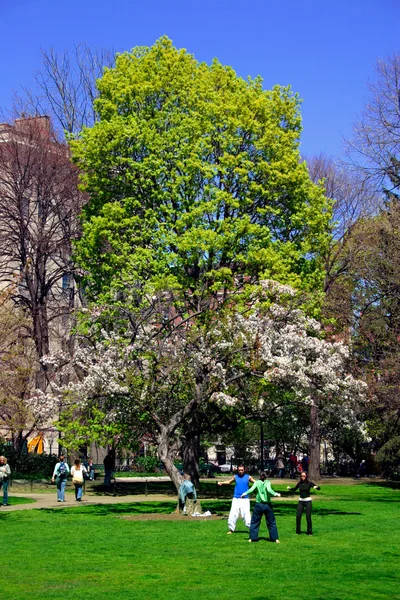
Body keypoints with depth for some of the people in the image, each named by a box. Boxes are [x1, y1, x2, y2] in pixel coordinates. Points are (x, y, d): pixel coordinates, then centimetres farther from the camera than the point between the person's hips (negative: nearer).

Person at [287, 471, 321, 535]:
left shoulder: (309, 483, -7)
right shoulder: (299, 483, 3)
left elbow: (319, 488, -10)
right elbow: (294, 490, 19)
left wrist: (316, 487, -32)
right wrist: (290, 488, 0)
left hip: (308, 501, -3)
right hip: (301, 501, 3)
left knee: (308, 517, -3)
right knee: (298, 516, -2)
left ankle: (309, 532, 8)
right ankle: (298, 531, 11)